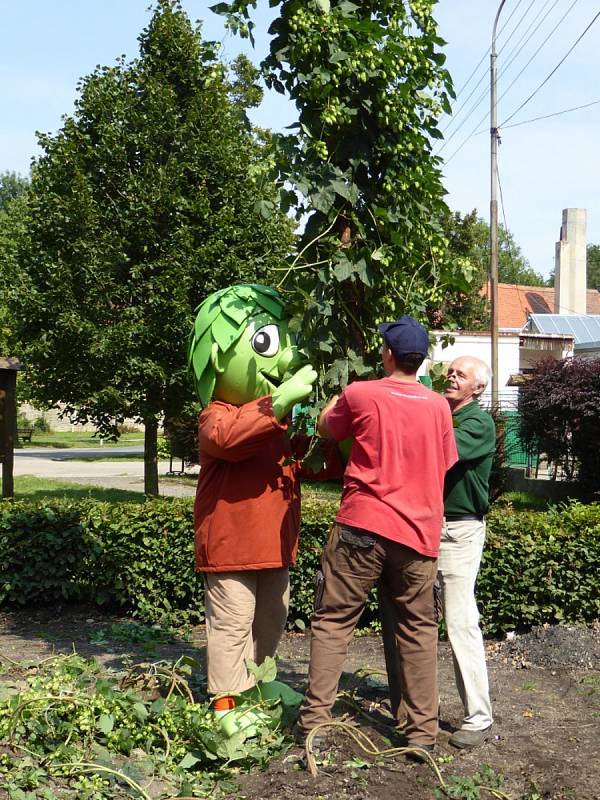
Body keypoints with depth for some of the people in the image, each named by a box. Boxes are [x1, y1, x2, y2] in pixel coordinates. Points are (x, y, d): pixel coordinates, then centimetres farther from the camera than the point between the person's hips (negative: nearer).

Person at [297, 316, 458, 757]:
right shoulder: (439, 406, 4)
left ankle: (315, 719, 5)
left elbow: (326, 427, 14)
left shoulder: (360, 395, -4)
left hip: (362, 526, -2)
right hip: (418, 533, 3)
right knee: (419, 629, 11)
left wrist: (335, 400, 33)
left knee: (333, 621, 7)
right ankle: (424, 730, 14)